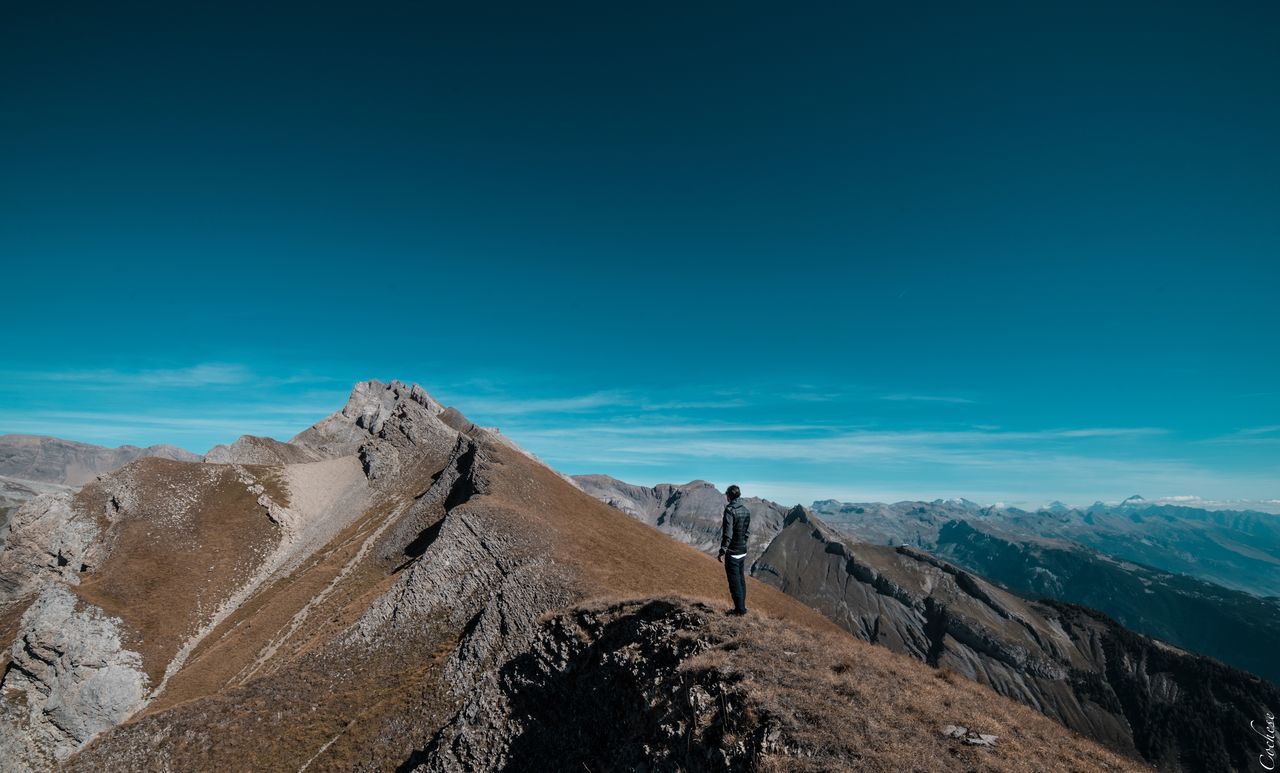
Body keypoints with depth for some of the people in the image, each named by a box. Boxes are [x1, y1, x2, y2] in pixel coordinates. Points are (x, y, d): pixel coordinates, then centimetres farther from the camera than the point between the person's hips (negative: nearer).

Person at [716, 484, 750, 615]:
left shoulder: (730, 510, -18)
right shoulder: (746, 510, 5)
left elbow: (728, 534, -22)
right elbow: (747, 531, 11)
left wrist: (722, 552, -19)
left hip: (732, 552, -8)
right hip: (743, 551, 8)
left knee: (734, 581, 3)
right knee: (741, 579, 18)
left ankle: (740, 609, 10)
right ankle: (742, 606, 27)